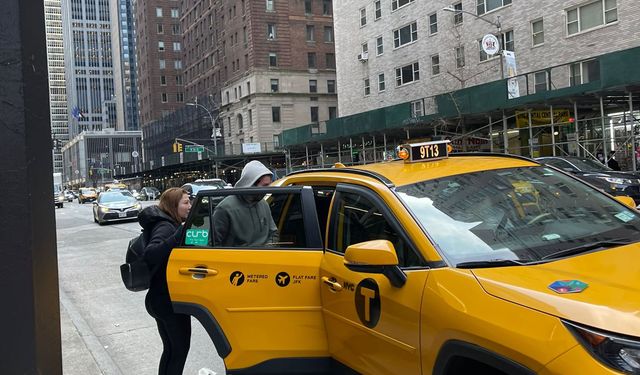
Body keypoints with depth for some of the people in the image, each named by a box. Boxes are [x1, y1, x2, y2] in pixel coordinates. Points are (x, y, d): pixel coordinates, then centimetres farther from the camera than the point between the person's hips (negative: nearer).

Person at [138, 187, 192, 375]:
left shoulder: (167, 224, 11)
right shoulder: (165, 227, -19)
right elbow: (150, 254, -35)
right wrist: (179, 236, -43)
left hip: (160, 298, 9)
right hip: (171, 300, -9)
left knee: (170, 349, 19)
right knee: (180, 348, 5)